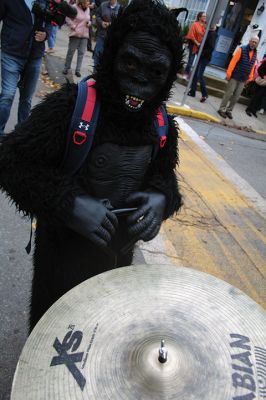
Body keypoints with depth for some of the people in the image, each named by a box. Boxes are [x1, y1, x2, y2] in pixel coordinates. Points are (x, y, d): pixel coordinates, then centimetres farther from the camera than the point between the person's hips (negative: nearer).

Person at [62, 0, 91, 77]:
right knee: (71, 51, 4)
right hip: (75, 34, -5)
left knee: (81, 53, 2)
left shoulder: (88, 9, 7)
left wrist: (89, 23, 2)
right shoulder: (75, 8, -11)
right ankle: (66, 68, 19)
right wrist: (74, 27, -14)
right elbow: (68, 19, -9)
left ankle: (78, 70, 10)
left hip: (85, 35, 5)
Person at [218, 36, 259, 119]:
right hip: (235, 76, -5)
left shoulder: (255, 54, 8)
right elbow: (233, 62, -11)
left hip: (243, 79, 5)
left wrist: (250, 78, 10)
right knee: (229, 93, -2)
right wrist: (228, 73, -15)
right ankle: (222, 109, 7)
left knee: (236, 96, 6)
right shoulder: (242, 49, -7)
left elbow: (252, 67, 12)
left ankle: (229, 110, 16)